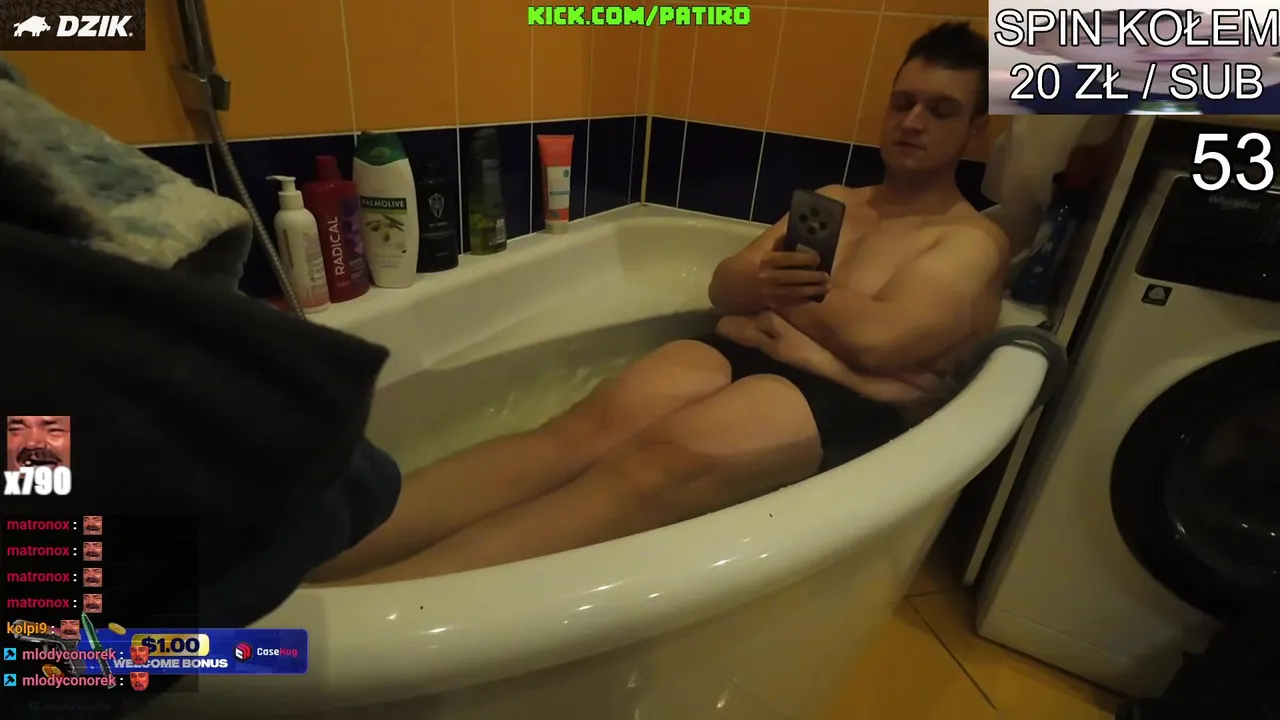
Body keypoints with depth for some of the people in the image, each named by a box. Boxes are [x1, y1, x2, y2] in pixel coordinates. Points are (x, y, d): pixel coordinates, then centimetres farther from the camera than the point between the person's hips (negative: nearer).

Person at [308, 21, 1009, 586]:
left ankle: (345, 605, -44)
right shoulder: (831, 199, 23)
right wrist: (765, 281, -9)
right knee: (588, 427, -26)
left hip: (839, 406, -4)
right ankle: (310, 554, -35)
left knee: (652, 466, -33)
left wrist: (782, 288, 1)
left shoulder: (973, 240, 7)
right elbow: (722, 286, 14)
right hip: (733, 356, 5)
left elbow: (876, 340, -13)